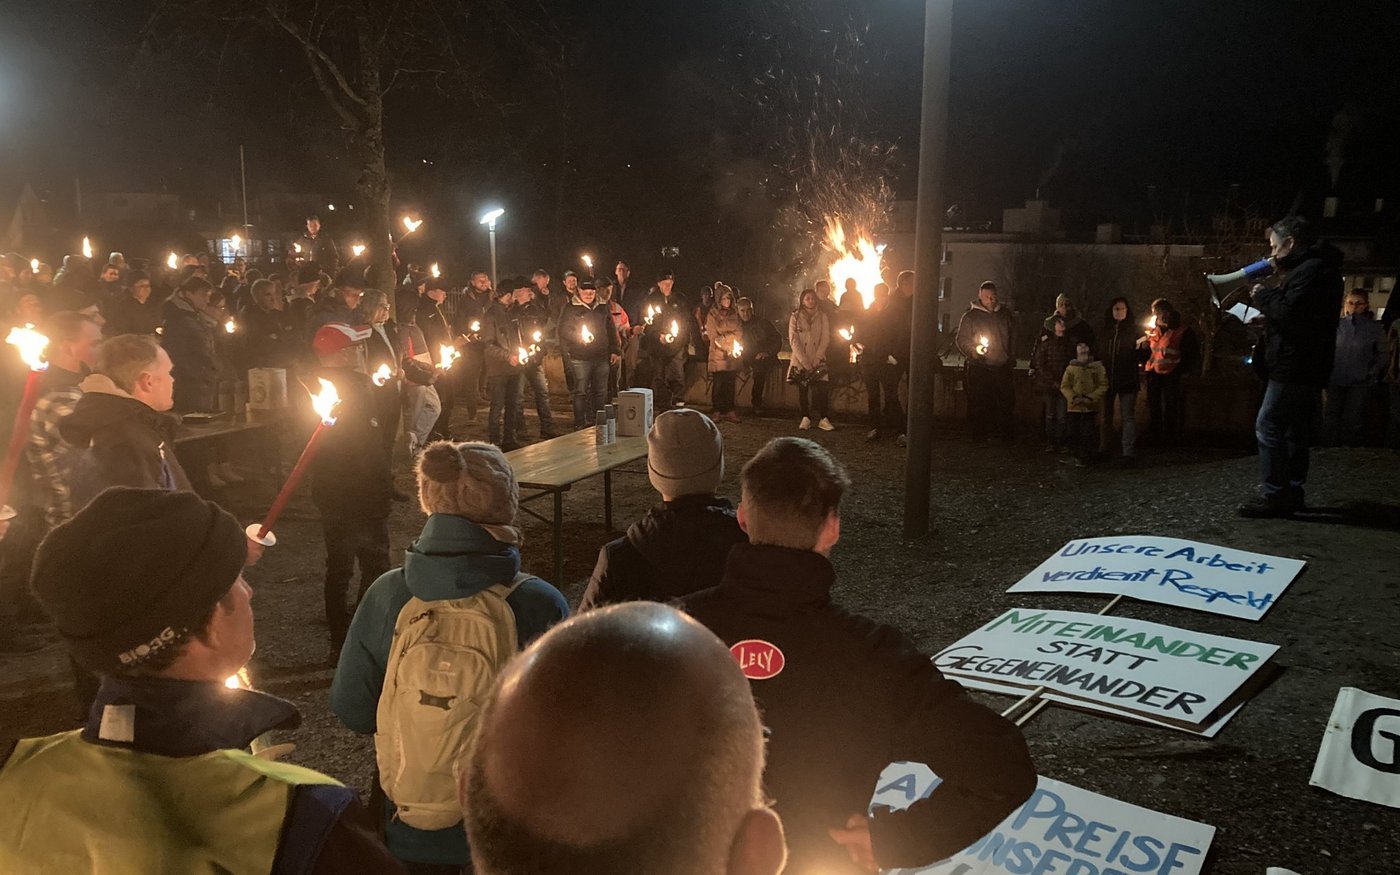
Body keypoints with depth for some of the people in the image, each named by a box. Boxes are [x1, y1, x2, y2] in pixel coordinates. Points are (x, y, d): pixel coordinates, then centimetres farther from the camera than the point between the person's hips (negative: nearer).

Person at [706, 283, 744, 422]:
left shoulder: (734, 313, 13)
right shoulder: (712, 315, 0)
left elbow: (739, 332, 13)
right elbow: (713, 336, -6)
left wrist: (737, 346, -5)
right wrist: (727, 347, -13)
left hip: (733, 355, 3)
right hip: (718, 355, -3)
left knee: (730, 383, 1)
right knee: (719, 384, -3)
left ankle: (729, 411, 4)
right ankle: (718, 411, 2)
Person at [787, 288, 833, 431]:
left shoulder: (822, 317, 7)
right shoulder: (795, 317, 3)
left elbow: (825, 339, 2)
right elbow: (793, 340, -4)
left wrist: (817, 359, -11)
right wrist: (804, 361, -13)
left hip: (817, 359, 1)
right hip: (800, 359, 0)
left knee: (822, 388, -9)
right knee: (803, 388, -2)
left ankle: (823, 419, -6)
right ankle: (806, 418, 3)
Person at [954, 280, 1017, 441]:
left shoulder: (1005, 314, 10)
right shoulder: (970, 316, -1)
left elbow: (1013, 338, 19)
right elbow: (961, 340, -2)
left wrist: (1012, 359, 14)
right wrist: (974, 349, -20)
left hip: (1002, 368, 3)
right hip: (978, 368, -3)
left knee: (1006, 402, 4)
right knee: (979, 404, -2)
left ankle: (1005, 433, 14)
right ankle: (980, 434, 8)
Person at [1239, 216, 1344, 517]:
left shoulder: (1311, 270, -15)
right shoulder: (1312, 268, 20)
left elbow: (1288, 312, -24)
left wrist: (1263, 295, -8)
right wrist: (1268, 298, 8)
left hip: (1295, 368, -11)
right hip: (1305, 368, 11)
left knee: (1268, 427, -10)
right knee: (1294, 432, 14)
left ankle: (1274, 496, -9)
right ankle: (1293, 493, 21)